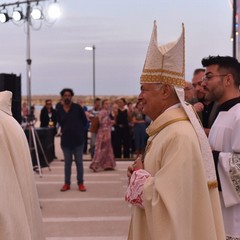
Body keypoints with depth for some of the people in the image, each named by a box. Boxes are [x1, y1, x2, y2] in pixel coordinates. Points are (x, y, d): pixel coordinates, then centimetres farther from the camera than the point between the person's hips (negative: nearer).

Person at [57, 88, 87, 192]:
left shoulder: (77, 108, -4)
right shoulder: (59, 110, 3)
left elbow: (84, 121, 2)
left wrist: (79, 130, 2)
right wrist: (65, 131, 6)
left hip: (78, 139, -2)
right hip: (65, 140, 2)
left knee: (79, 162, 5)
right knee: (67, 162, 9)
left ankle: (80, 183, 14)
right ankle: (67, 183, 17)